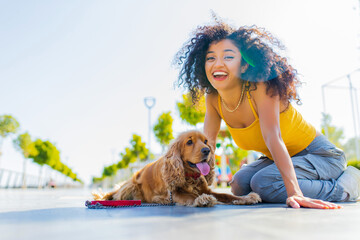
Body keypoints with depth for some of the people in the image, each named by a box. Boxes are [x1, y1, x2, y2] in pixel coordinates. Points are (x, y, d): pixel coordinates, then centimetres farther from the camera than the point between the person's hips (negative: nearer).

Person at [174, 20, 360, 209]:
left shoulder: (262, 87, -29)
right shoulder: (213, 98, -11)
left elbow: (272, 137, -39)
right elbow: (207, 142, -7)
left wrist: (294, 193, -46)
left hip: (318, 154, -7)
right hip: (277, 159, 7)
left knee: (263, 184, -28)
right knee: (240, 185, -11)